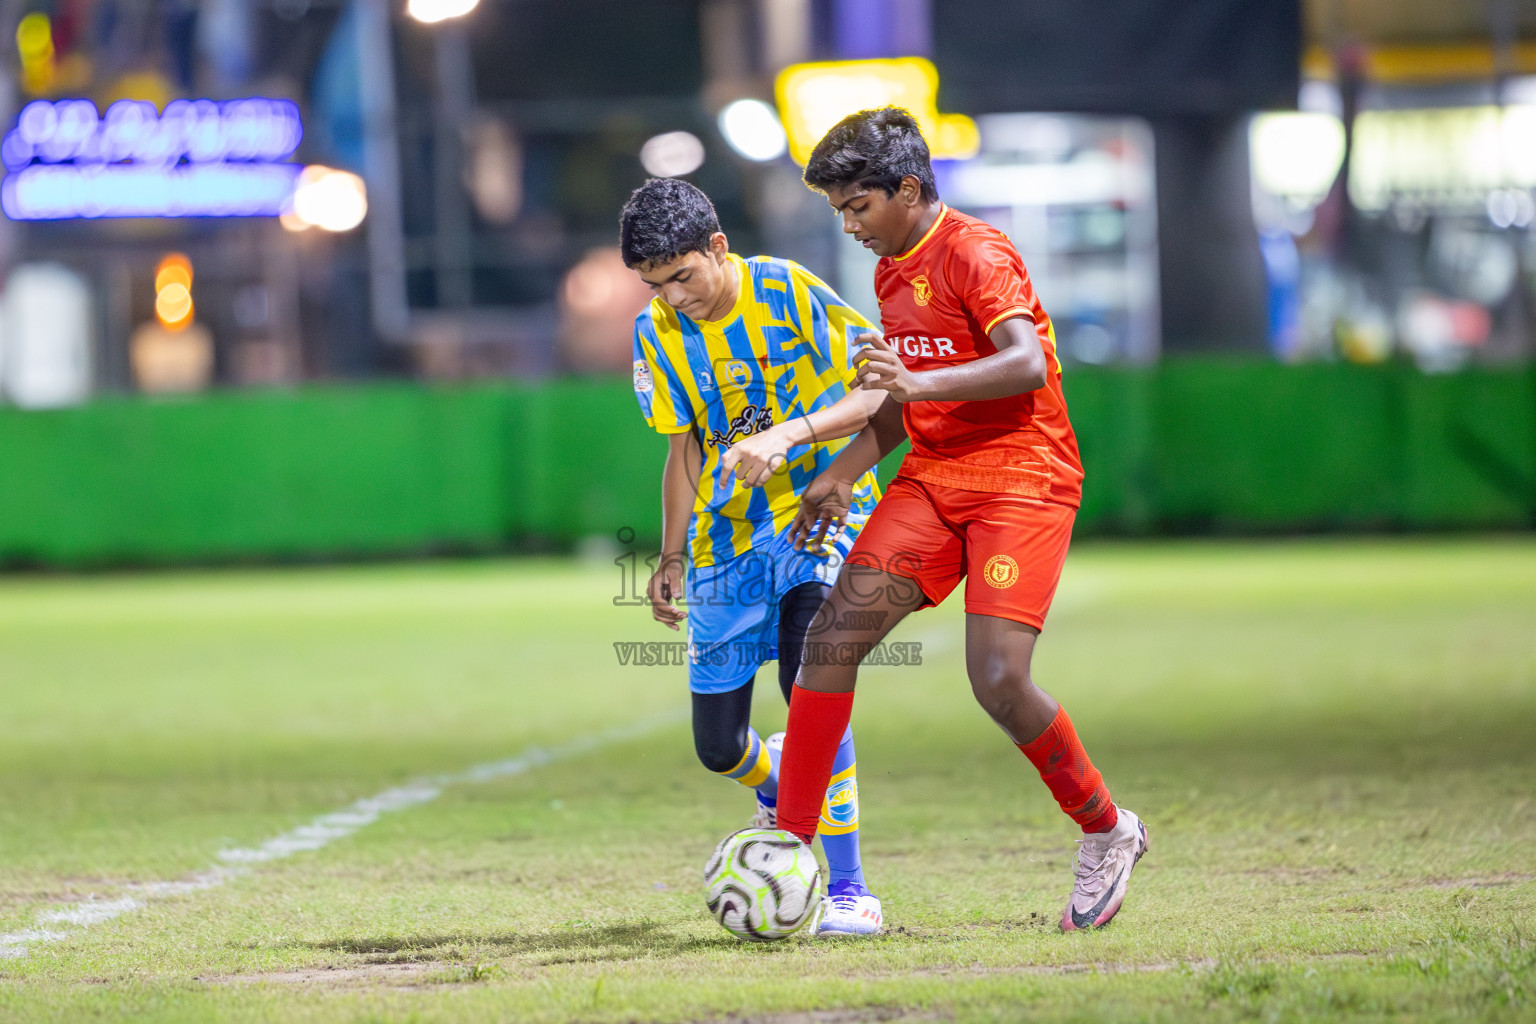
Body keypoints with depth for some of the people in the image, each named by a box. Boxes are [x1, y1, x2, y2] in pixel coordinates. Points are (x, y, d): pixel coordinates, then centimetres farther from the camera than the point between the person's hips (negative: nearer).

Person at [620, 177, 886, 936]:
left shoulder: (787, 291, -14)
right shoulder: (657, 332, 2)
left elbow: (881, 391, -18)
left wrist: (789, 434, -31)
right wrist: (673, 556, 11)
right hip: (728, 537, 5)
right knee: (717, 746, 3)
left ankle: (849, 891, -21)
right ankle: (779, 784, 43)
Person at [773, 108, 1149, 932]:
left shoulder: (976, 255, -12)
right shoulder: (893, 273, 15)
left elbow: (1028, 364, -26)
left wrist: (921, 382, -37)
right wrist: (841, 475, 14)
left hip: (1021, 476, -8)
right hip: (933, 477, 8)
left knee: (997, 679, -19)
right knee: (835, 630, -10)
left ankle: (1107, 832, 4)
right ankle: (790, 842, -8)